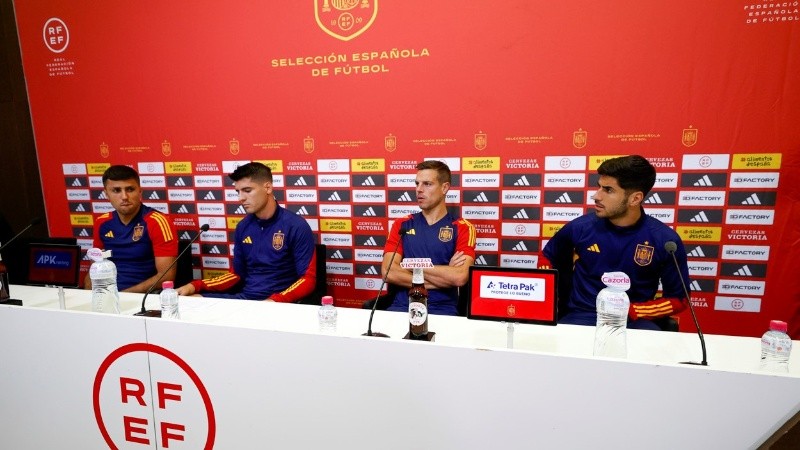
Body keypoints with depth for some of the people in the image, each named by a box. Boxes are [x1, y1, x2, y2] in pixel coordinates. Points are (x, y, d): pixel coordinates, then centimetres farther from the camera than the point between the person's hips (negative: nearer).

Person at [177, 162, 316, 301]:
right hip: (243, 297, 5)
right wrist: (195, 286, 2)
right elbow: (237, 274, 16)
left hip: (278, 302, -5)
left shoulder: (296, 226, -10)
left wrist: (275, 301, -27)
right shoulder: (243, 227, 9)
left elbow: (308, 279, -12)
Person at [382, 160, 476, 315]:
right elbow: (389, 272, -5)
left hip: (442, 310, -1)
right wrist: (444, 275, -9)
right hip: (402, 306, 2)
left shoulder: (463, 229, 2)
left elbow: (459, 277, -13)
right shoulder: (401, 225, 10)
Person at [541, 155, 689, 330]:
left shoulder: (665, 240, -6)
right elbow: (548, 257, 16)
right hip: (582, 316, 0)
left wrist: (630, 311, -12)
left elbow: (678, 299, 4)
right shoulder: (580, 227, -4)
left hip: (635, 321, 0)